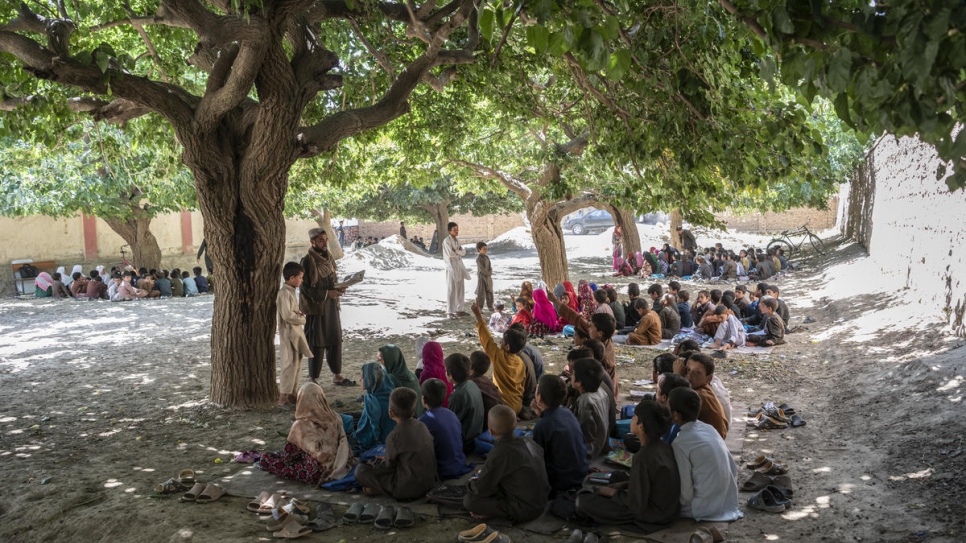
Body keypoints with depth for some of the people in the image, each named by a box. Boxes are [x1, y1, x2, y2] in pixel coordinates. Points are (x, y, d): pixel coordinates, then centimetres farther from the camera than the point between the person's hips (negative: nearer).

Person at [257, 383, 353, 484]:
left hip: (314, 476, -5)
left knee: (265, 458, 4)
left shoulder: (300, 425, -16)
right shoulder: (335, 419, -6)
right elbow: (344, 445, 0)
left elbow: (289, 454, -4)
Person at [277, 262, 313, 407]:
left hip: (296, 333, 10)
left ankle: (292, 394, 25)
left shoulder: (291, 292, 14)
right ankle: (283, 398, -3)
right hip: (288, 333, -10)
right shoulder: (284, 293, -18)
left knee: (297, 364, 15)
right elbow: (287, 315, -25)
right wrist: (302, 319, -10)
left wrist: (299, 314, 1)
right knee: (289, 364, -8)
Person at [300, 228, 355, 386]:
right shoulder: (307, 261, -13)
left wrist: (338, 289, -3)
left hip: (331, 306, 7)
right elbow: (305, 287, -15)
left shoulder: (329, 258, 8)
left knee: (335, 340, 11)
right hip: (316, 307, -7)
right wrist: (327, 293, -20)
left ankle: (337, 376, 22)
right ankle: (313, 380, 10)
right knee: (317, 344, -2)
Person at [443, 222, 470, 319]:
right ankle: (450, 311, -3)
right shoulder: (447, 241, -8)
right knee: (451, 290, -6)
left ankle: (459, 310, 16)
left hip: (460, 266, 8)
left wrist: (456, 251, -10)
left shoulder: (457, 240, 15)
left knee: (460, 289, 9)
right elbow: (450, 253, -18)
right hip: (451, 266, -8)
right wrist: (459, 251, -3)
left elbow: (463, 252, 8)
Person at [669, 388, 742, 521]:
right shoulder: (710, 429, 1)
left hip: (705, 510, -7)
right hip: (729, 505, 7)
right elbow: (734, 469, 6)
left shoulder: (680, 444, -20)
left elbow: (686, 492, -17)